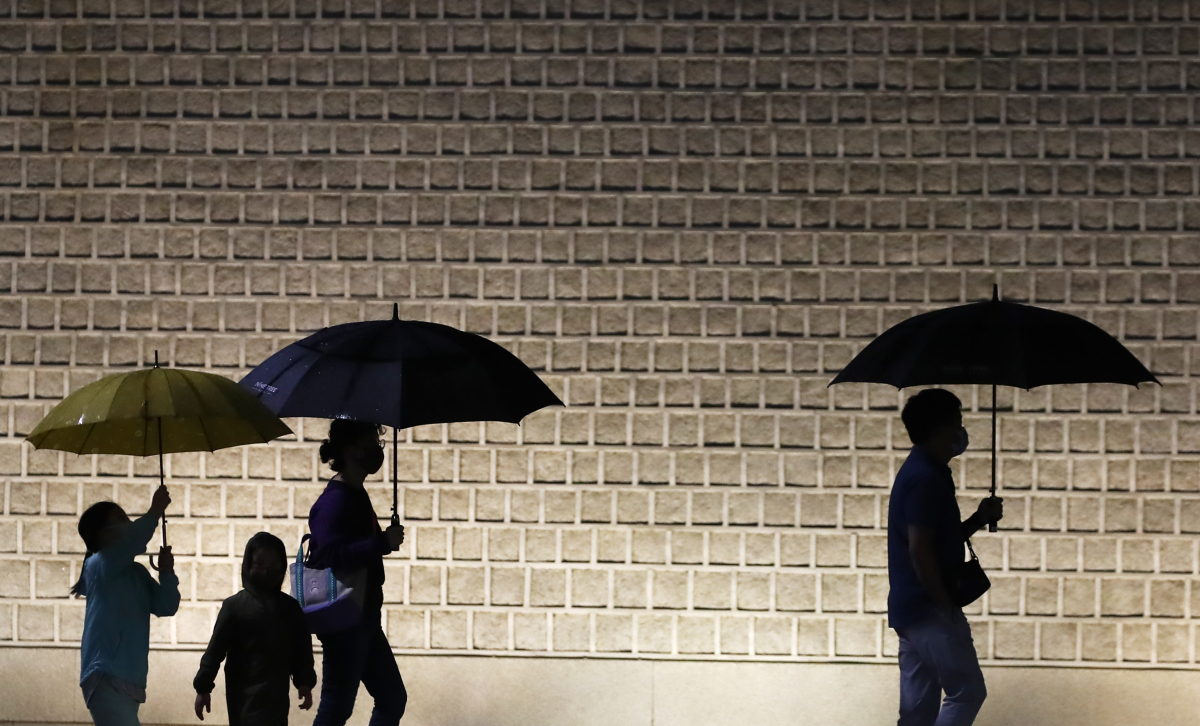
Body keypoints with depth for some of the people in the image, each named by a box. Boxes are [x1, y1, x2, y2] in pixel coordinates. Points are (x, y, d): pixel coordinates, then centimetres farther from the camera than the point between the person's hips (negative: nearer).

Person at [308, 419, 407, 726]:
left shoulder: (356, 495, 12)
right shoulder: (335, 500, -18)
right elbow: (331, 556, -31)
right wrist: (383, 543, -32)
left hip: (363, 619, 10)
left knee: (393, 699, 12)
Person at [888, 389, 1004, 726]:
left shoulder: (922, 472, 16)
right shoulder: (926, 478, -16)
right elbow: (919, 549, -22)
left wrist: (979, 519, 10)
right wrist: (945, 605, -16)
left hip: (910, 609, 10)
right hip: (929, 610, -10)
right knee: (967, 692, -5)